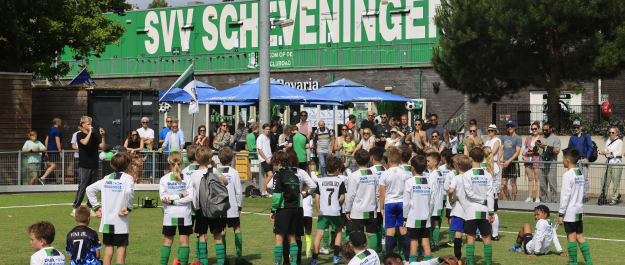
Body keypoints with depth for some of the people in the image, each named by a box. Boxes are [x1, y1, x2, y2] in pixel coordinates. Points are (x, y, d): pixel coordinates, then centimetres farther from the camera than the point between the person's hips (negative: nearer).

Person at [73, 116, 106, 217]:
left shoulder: (95, 135, 12)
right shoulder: (80, 135, 1)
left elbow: (103, 147, 4)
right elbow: (84, 142, -20)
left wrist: (102, 136, -7)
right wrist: (90, 132, -14)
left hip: (94, 165, 5)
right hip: (85, 165, -5)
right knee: (82, 187, -8)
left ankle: (90, 208, 14)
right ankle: (75, 208, -4)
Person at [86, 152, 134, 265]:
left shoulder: (106, 179, 11)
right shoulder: (127, 178, -6)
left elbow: (90, 189, 12)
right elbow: (129, 192, -26)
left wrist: (96, 207, 12)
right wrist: (129, 208, -13)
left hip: (106, 221, 5)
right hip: (120, 222, -5)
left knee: (108, 249, 10)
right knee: (121, 249, 1)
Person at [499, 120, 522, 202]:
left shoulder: (518, 138, -3)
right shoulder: (504, 138, 15)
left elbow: (517, 152, -10)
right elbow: (501, 149, 14)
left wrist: (509, 161, -18)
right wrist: (498, 160, -3)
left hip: (513, 163, -6)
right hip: (505, 163, 6)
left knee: (513, 183, -3)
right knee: (503, 184, 4)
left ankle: (513, 201, 3)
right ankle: (509, 200, 17)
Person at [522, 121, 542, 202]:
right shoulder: (529, 137, 17)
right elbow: (524, 147, 18)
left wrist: (533, 150, -12)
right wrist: (524, 155, 3)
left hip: (537, 160, -5)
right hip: (528, 159, 5)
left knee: (537, 178, -6)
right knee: (530, 178, 8)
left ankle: (538, 197, -5)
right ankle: (530, 197, 11)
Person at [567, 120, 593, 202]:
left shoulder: (586, 136, 3)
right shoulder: (572, 137, 13)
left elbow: (590, 147, -1)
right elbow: (569, 148, 16)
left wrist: (587, 158, -11)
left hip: (584, 159, -3)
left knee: (585, 178, -4)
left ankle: (585, 195, -2)